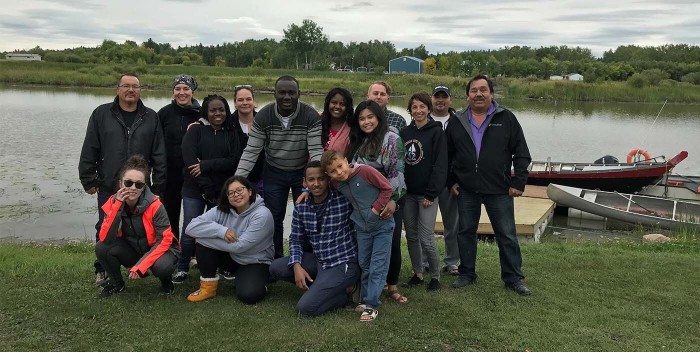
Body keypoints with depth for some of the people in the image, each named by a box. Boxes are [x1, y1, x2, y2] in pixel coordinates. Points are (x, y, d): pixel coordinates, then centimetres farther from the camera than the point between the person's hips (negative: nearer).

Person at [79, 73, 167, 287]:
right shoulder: (101, 114, 1)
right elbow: (89, 151, 1)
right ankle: (102, 270, 23)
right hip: (108, 188, 0)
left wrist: (158, 185, 0)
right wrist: (88, 180, -1)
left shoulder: (151, 118, 3)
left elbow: (159, 155, 2)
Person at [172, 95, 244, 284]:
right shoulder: (195, 130, 3)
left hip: (222, 192, 1)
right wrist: (207, 188, -13)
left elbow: (234, 161, -3)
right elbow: (190, 161, -8)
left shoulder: (232, 133, 9)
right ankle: (182, 268, 16)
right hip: (195, 190, -1)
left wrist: (206, 165, -15)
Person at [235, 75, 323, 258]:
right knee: (274, 218, 10)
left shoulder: (311, 116, -20)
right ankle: (276, 261, 27)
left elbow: (317, 151, -22)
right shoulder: (263, 116, -15)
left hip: (303, 173, -1)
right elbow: (251, 151, -14)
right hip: (274, 173, 2)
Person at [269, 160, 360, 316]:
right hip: (318, 261, 7)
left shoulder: (344, 199, -15)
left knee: (305, 308, -18)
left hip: (344, 263, -7)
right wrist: (297, 266, -7)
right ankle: (321, 285, 7)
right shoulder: (301, 207, 1)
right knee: (276, 268, -4)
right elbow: (296, 239, 7)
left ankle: (341, 296, 10)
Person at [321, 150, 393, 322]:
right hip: (362, 228, 6)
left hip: (382, 225, -5)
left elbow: (387, 187, -15)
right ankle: (366, 299, 28)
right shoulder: (336, 183, -4)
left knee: (377, 267, -4)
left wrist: (376, 208, -18)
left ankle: (371, 305, 1)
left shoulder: (365, 171, -21)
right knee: (364, 265, 15)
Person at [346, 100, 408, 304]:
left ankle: (392, 286, 14)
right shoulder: (357, 142, 12)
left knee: (391, 243, -2)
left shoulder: (391, 138, -9)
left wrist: (392, 200, -26)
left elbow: (397, 172, -16)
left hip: (390, 200, -5)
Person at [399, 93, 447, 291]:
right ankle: (417, 274, 24)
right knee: (411, 236, 10)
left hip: (426, 194, -5)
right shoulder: (404, 133, 8)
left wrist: (431, 193, -15)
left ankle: (435, 276, 13)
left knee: (426, 239, -5)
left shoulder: (436, 132, -6)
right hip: (407, 193, 5)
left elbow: (440, 165, -10)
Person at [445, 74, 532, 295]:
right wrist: (451, 182, 4)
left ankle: (513, 278, 19)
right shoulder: (456, 122, 5)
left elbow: (521, 153, 0)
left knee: (507, 235, 5)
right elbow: (447, 156, 11)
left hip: (499, 190, -2)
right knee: (465, 232, 11)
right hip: (466, 190, 2)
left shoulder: (506, 119, -1)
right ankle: (467, 274, 26)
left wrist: (518, 182, -6)